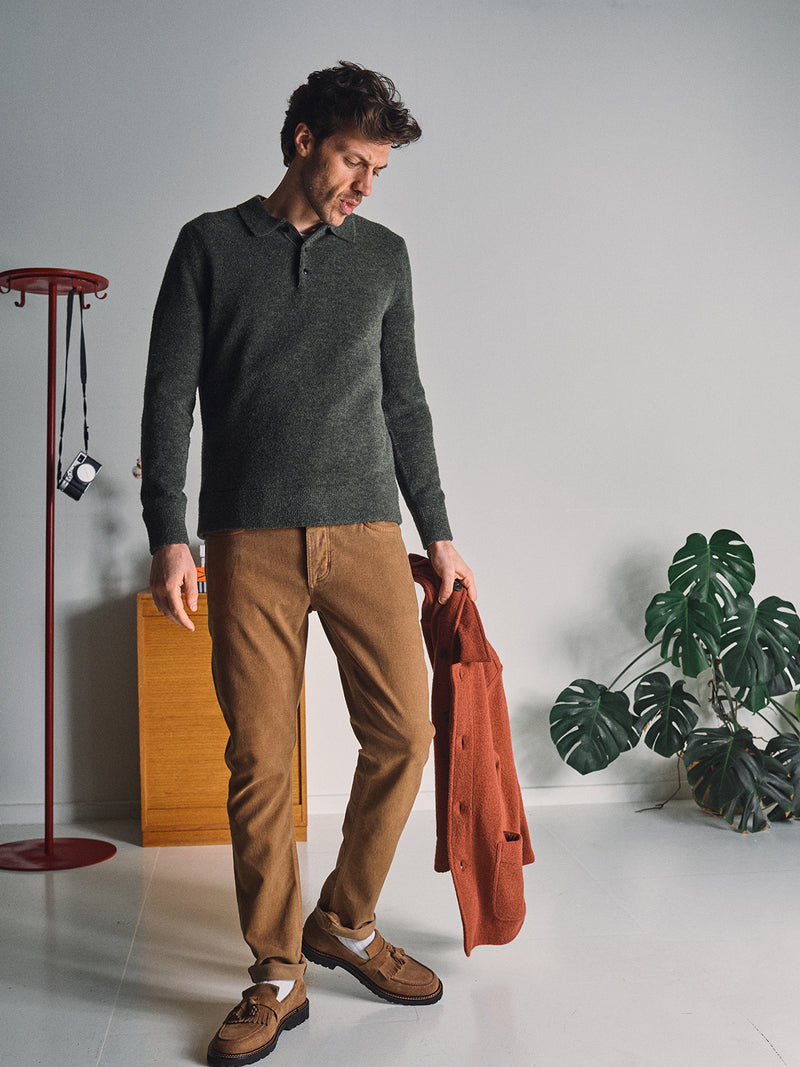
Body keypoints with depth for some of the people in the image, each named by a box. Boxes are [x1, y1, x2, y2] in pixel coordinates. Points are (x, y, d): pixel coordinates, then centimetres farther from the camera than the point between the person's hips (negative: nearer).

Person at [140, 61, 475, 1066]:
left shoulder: (383, 254, 15)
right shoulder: (210, 245, 8)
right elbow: (168, 398, 3)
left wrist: (439, 533, 14)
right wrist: (169, 536, -6)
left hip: (366, 531, 3)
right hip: (248, 539, -2)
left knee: (403, 732, -2)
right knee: (259, 759, -2)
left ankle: (344, 924, 21)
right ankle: (277, 976, 14)